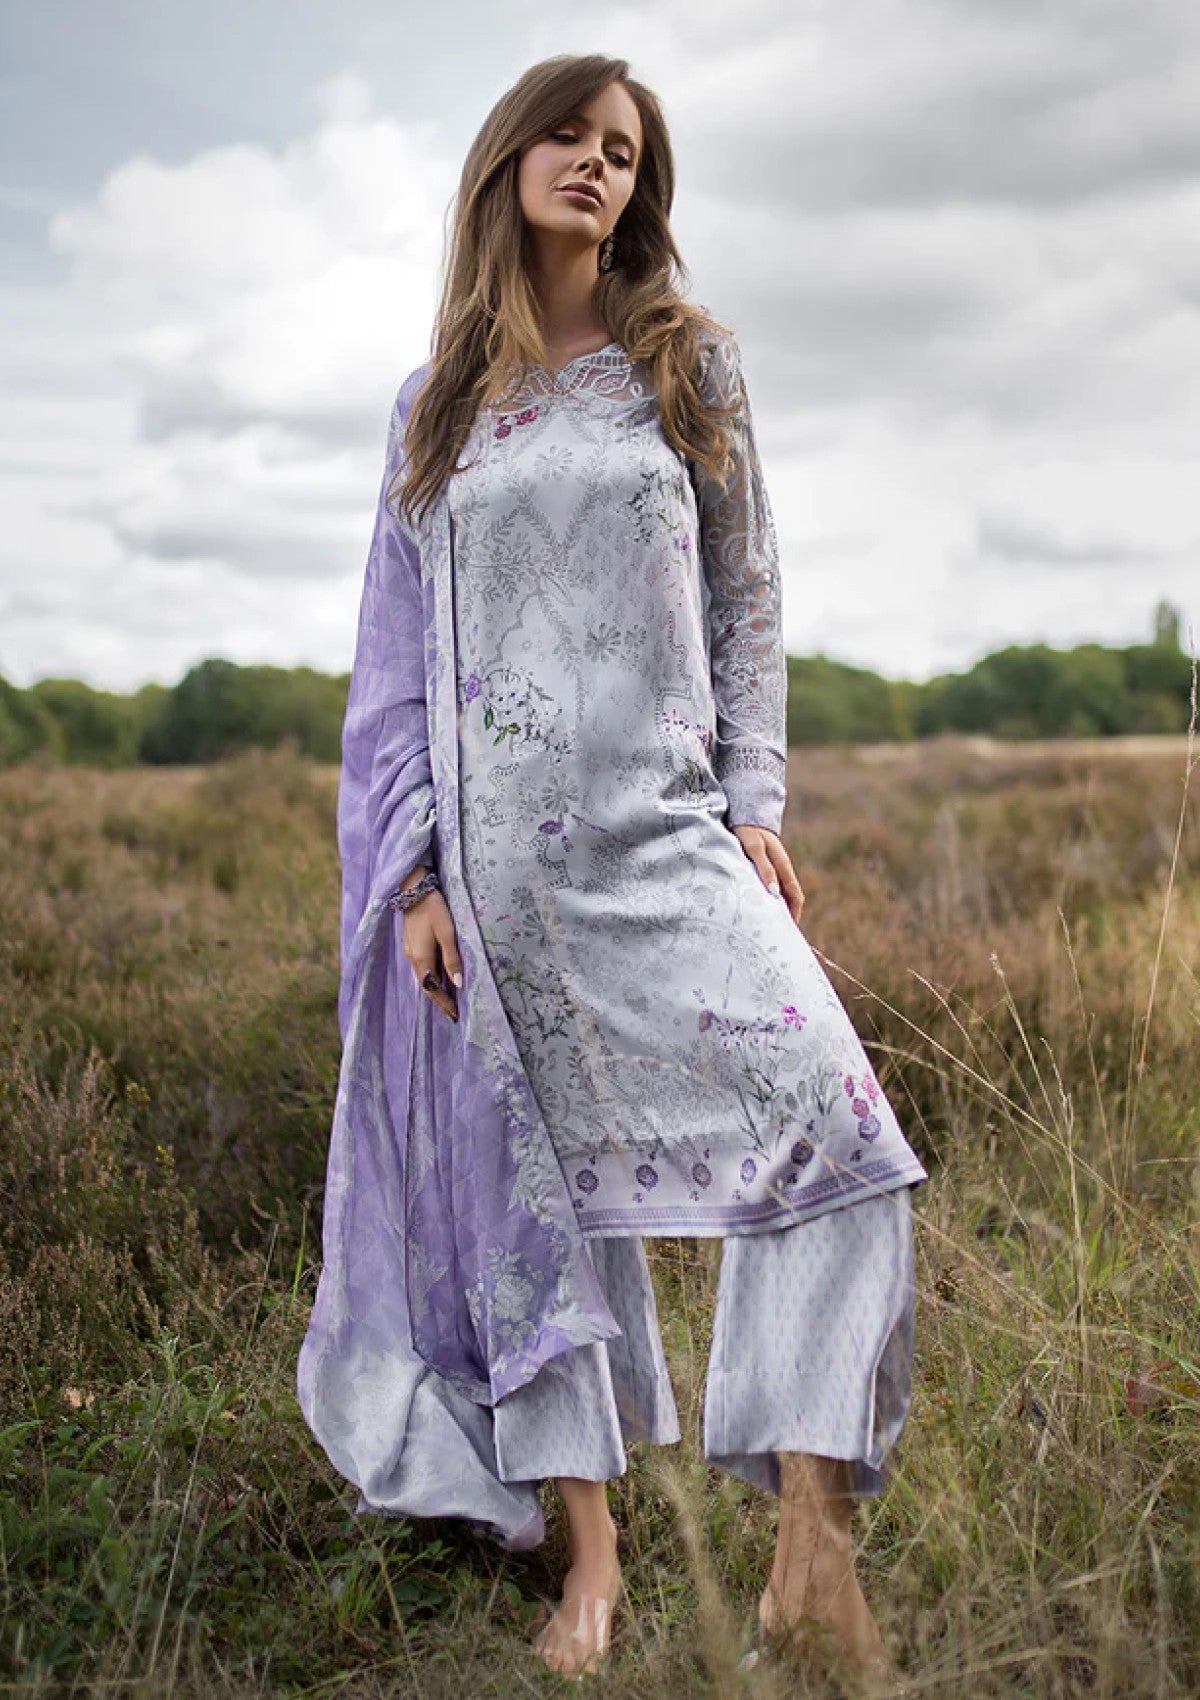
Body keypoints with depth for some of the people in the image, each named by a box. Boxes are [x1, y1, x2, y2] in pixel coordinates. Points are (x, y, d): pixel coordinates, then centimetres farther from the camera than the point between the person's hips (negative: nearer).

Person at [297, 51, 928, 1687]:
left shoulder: (692, 362, 11)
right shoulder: (436, 405, 12)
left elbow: (746, 602, 9)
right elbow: (400, 652, 10)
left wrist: (757, 802, -2)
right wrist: (414, 866, 1)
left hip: (666, 825, 0)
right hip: (500, 840, 1)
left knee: (833, 1121, -17)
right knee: (539, 1176, 4)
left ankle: (813, 1546, -9)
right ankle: (591, 1550, 16)